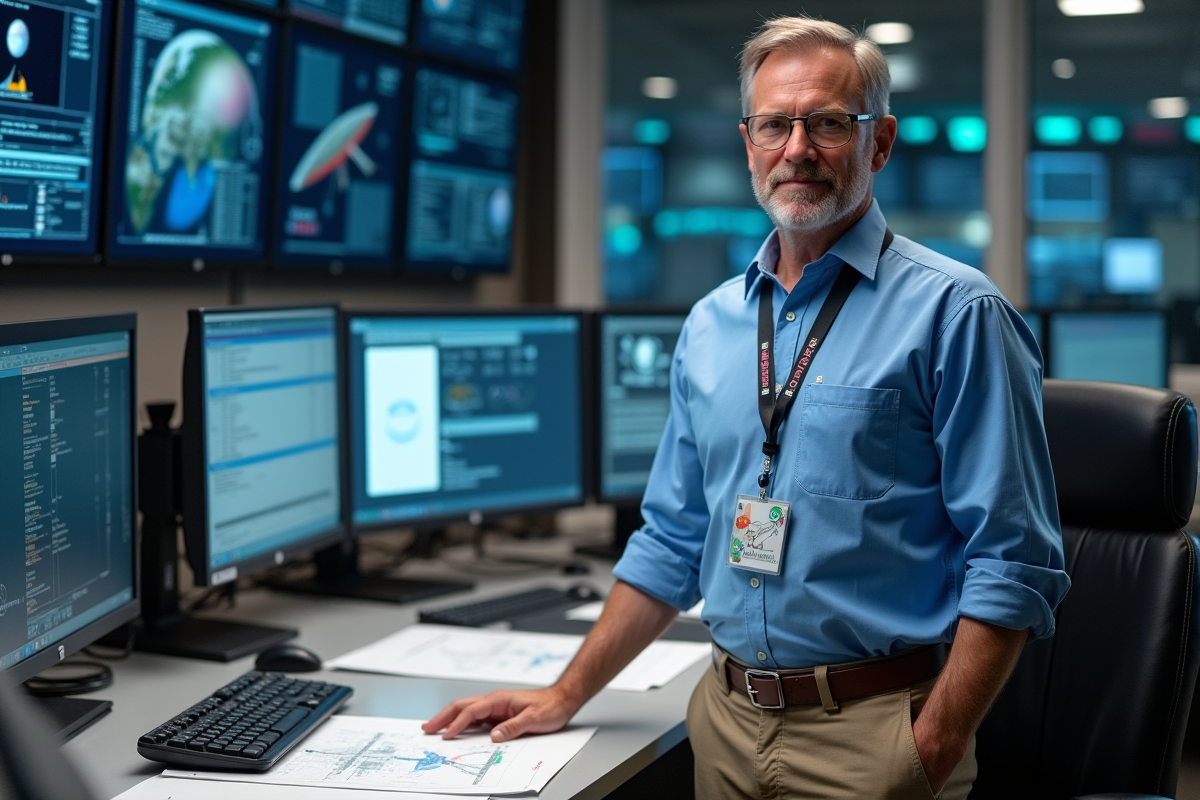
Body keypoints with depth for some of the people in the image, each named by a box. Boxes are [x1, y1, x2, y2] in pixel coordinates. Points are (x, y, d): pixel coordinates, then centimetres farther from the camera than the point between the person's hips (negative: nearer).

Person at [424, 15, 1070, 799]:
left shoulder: (955, 314, -9)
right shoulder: (711, 325, 8)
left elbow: (1011, 565, -13)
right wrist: (567, 697, 10)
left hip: (870, 733, -5)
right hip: (726, 720, 5)